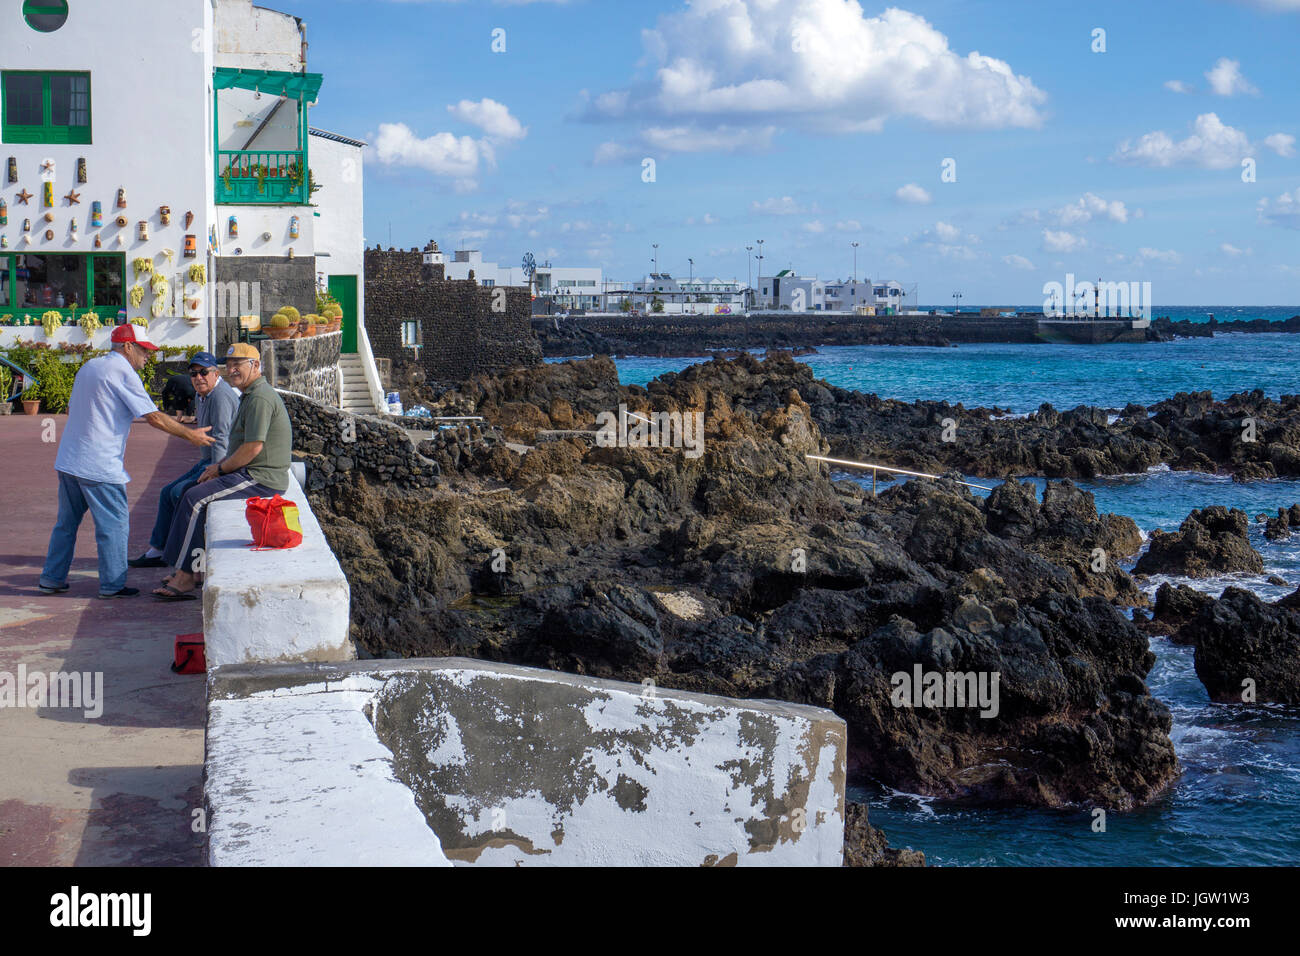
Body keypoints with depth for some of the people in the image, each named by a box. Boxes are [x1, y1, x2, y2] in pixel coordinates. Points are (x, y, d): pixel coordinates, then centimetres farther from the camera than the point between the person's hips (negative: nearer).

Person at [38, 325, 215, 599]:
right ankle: (112, 584, 4)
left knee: (66, 522, 17)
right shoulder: (123, 372, -11)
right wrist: (190, 435, -5)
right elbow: (154, 417, -13)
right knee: (114, 524, 1)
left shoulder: (88, 367, 16)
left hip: (68, 460, 9)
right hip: (100, 465, -9)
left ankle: (52, 579, 22)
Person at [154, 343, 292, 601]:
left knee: (195, 499, -15)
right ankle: (194, 569, 12)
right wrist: (219, 464, 12)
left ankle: (184, 578, -11)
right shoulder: (250, 395, 19)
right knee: (195, 493, 13)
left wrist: (221, 468, -9)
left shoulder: (260, 398, -17)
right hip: (253, 474, 11)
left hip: (261, 479, -11)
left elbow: (253, 447, -22)